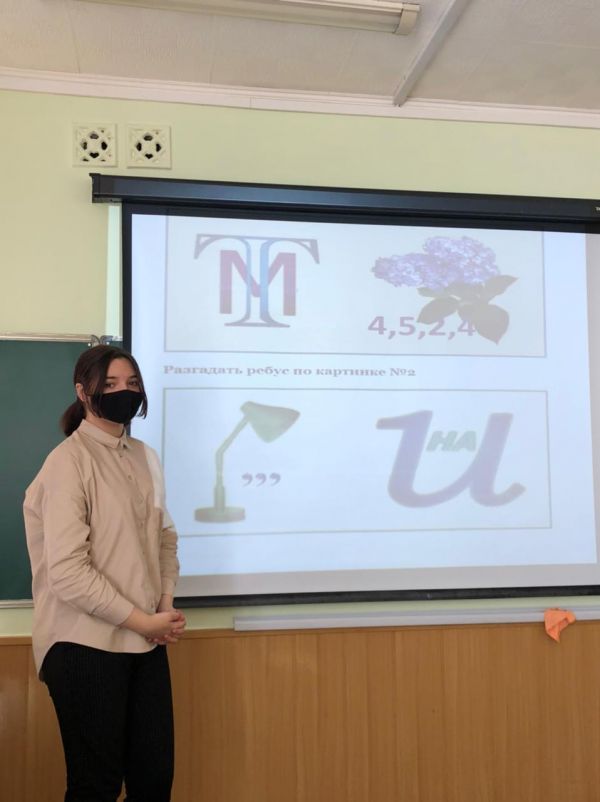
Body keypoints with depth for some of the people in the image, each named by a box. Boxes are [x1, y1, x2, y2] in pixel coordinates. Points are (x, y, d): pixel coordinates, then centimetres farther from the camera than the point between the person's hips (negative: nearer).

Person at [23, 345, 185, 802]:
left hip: (146, 642, 6)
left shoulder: (145, 458, 8)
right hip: (87, 645, -6)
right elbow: (67, 573, -19)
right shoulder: (68, 463, -14)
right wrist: (143, 620, -14)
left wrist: (166, 604, -3)